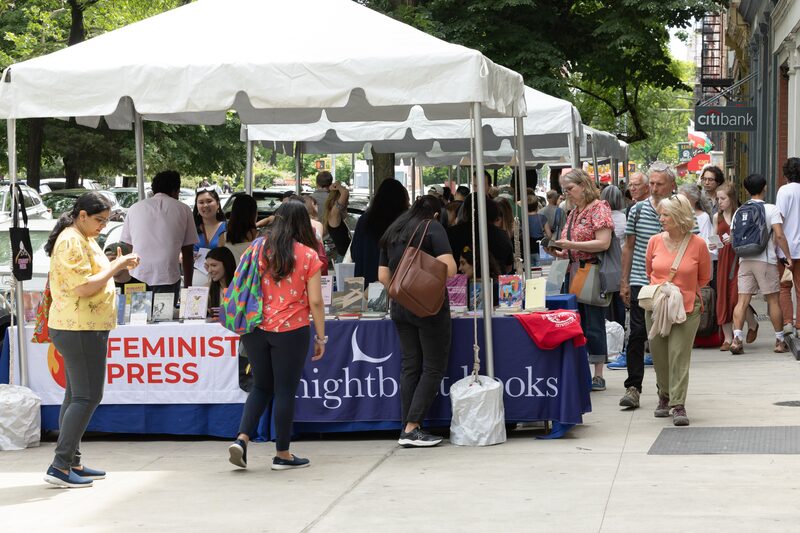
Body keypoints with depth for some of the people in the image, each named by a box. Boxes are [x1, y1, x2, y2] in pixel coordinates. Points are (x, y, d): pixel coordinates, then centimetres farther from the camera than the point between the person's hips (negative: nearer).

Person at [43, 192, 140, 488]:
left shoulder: (84, 239, 17)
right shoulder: (71, 242, -16)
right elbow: (84, 288, -23)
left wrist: (117, 265, 8)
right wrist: (116, 266, -15)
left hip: (82, 329, 11)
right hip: (80, 330, -11)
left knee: (76, 396, 13)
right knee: (87, 396, -11)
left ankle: (72, 462, 17)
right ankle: (60, 466, -12)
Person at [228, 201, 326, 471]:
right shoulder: (308, 256, -5)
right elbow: (315, 302, -6)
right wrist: (321, 337, 2)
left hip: (257, 329, 4)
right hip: (291, 331, -3)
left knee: (261, 387, 17)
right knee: (285, 391, 5)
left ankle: (242, 439, 1)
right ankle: (282, 454, 13)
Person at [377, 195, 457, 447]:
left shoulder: (392, 232, 14)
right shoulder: (432, 228, -4)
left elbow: (383, 276, 13)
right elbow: (449, 268, -15)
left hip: (400, 306, 6)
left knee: (410, 366, 11)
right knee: (433, 367, 0)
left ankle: (407, 428, 8)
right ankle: (412, 428, -6)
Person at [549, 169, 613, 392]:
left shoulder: (599, 208, -7)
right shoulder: (573, 213, 18)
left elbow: (603, 243, -18)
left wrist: (571, 245, -20)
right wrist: (560, 252, 4)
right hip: (576, 272, 8)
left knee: (593, 323, -7)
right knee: (578, 323, 8)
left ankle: (598, 376, -2)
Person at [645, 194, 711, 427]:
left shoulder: (698, 244, -8)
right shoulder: (655, 241, 1)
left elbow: (704, 278, 6)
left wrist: (683, 291, 1)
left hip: (687, 308, -3)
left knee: (679, 355, -8)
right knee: (659, 355, 8)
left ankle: (678, 405, -8)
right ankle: (664, 397, 27)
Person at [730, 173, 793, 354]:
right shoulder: (771, 209, -4)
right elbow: (779, 235, -11)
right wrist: (788, 257, -5)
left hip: (744, 260, 3)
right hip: (766, 260, -3)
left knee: (742, 300, 1)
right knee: (773, 299, 5)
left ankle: (737, 338, -12)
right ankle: (780, 341, 10)